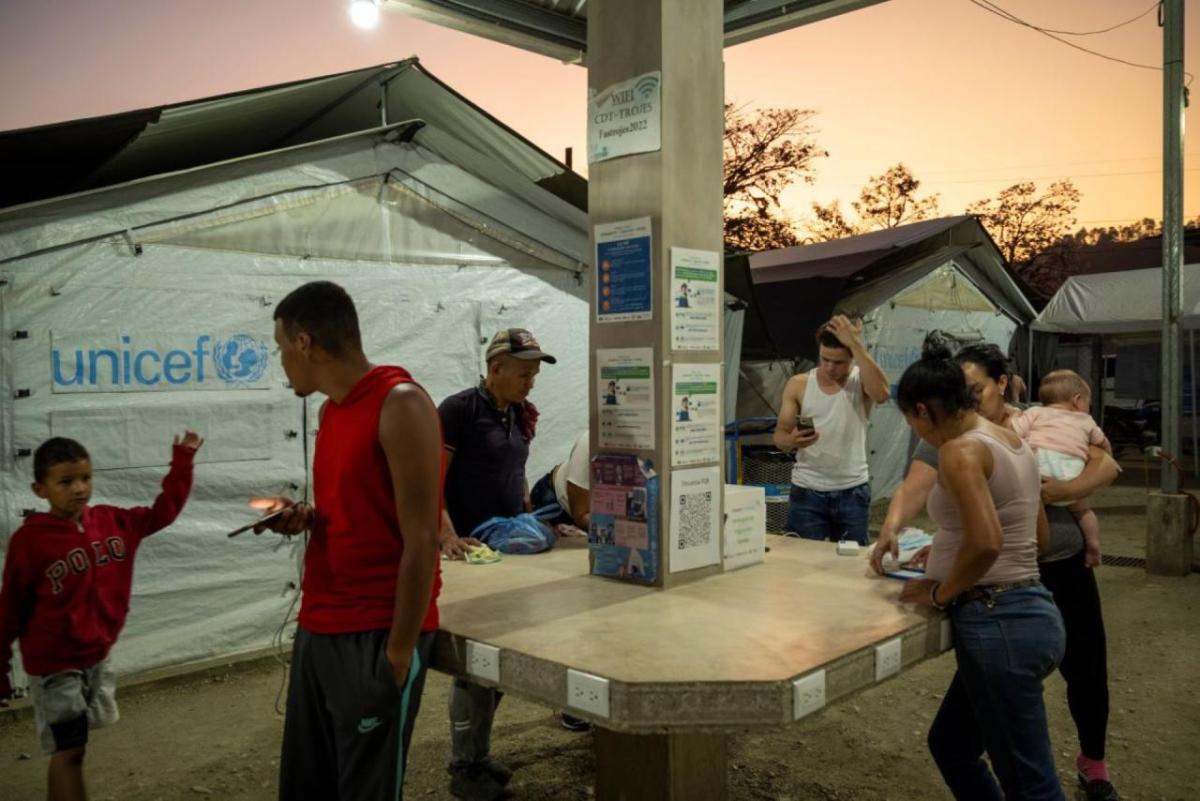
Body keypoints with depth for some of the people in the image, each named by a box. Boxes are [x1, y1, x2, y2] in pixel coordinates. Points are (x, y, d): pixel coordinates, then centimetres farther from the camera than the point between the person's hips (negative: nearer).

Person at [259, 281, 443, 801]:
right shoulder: (331, 410, 10)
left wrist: (399, 652, -16)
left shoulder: (400, 404, -16)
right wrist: (304, 518, 1)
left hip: (375, 637, -8)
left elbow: (420, 540, -18)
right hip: (317, 629, 8)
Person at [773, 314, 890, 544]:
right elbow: (779, 437, -1)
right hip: (806, 492, 0)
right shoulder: (798, 384, -2)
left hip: (853, 492, 0)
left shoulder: (861, 381, -4)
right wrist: (792, 440, -25)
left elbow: (881, 393, -28)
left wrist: (856, 344, -25)